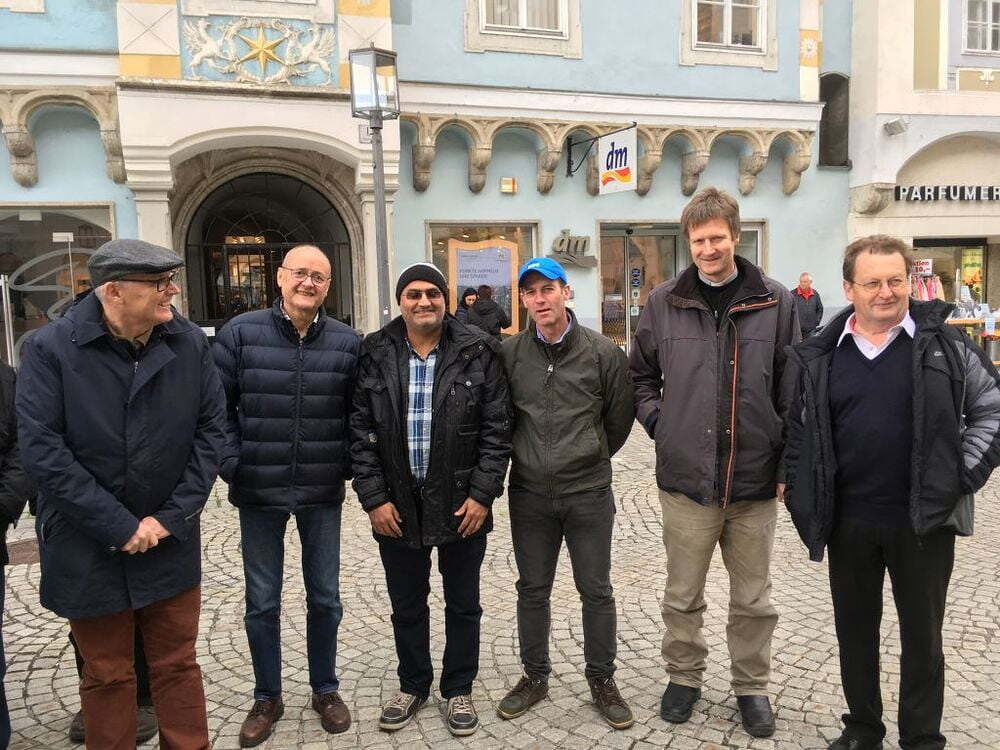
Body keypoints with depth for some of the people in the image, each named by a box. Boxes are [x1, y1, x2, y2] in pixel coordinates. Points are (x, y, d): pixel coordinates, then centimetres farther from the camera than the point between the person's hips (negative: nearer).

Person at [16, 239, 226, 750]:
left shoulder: (191, 344, -4)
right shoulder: (50, 349, -12)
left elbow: (211, 431, -2)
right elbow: (41, 449, -15)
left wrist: (173, 516, -9)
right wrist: (119, 526, -17)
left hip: (171, 546, 2)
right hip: (88, 550, -2)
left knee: (177, 667, 15)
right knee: (106, 676, 15)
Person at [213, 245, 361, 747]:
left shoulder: (348, 343, -1)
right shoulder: (241, 333, -5)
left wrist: (348, 465, -4)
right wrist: (232, 465, -8)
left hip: (323, 493, 1)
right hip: (259, 492, -1)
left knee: (325, 598, 14)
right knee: (262, 603, 12)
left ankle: (325, 689, 34)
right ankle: (267, 697, 32)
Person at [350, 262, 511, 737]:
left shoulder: (478, 353, -6)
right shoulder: (375, 355, -2)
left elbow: (496, 429, -5)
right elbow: (360, 433, -1)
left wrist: (482, 494, -10)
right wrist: (374, 498, -6)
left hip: (462, 502, -1)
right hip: (397, 505, 2)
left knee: (463, 604, 14)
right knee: (406, 605, 17)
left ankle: (458, 689, 34)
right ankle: (413, 685, 38)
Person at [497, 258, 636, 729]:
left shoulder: (603, 353, -6)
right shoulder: (509, 354, -3)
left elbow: (619, 418, 5)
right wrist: (528, 458, 10)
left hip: (589, 494, -1)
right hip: (529, 494, 2)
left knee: (596, 590, 10)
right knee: (532, 590, 14)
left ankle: (602, 680, 28)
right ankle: (535, 676, 33)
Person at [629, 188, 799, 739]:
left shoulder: (776, 303, -1)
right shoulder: (664, 303, 0)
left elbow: (791, 390, 2)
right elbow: (639, 376, 13)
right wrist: (658, 424, 1)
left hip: (756, 481, 0)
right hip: (686, 477, 0)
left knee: (752, 598, 15)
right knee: (683, 594, 14)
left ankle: (752, 686, 35)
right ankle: (684, 677, 35)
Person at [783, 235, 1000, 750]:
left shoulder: (944, 344, -3)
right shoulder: (821, 357, 2)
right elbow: (799, 431, 9)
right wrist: (802, 497, 3)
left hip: (925, 520, -2)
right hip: (848, 521, 2)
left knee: (922, 635, 12)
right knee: (854, 629, 16)